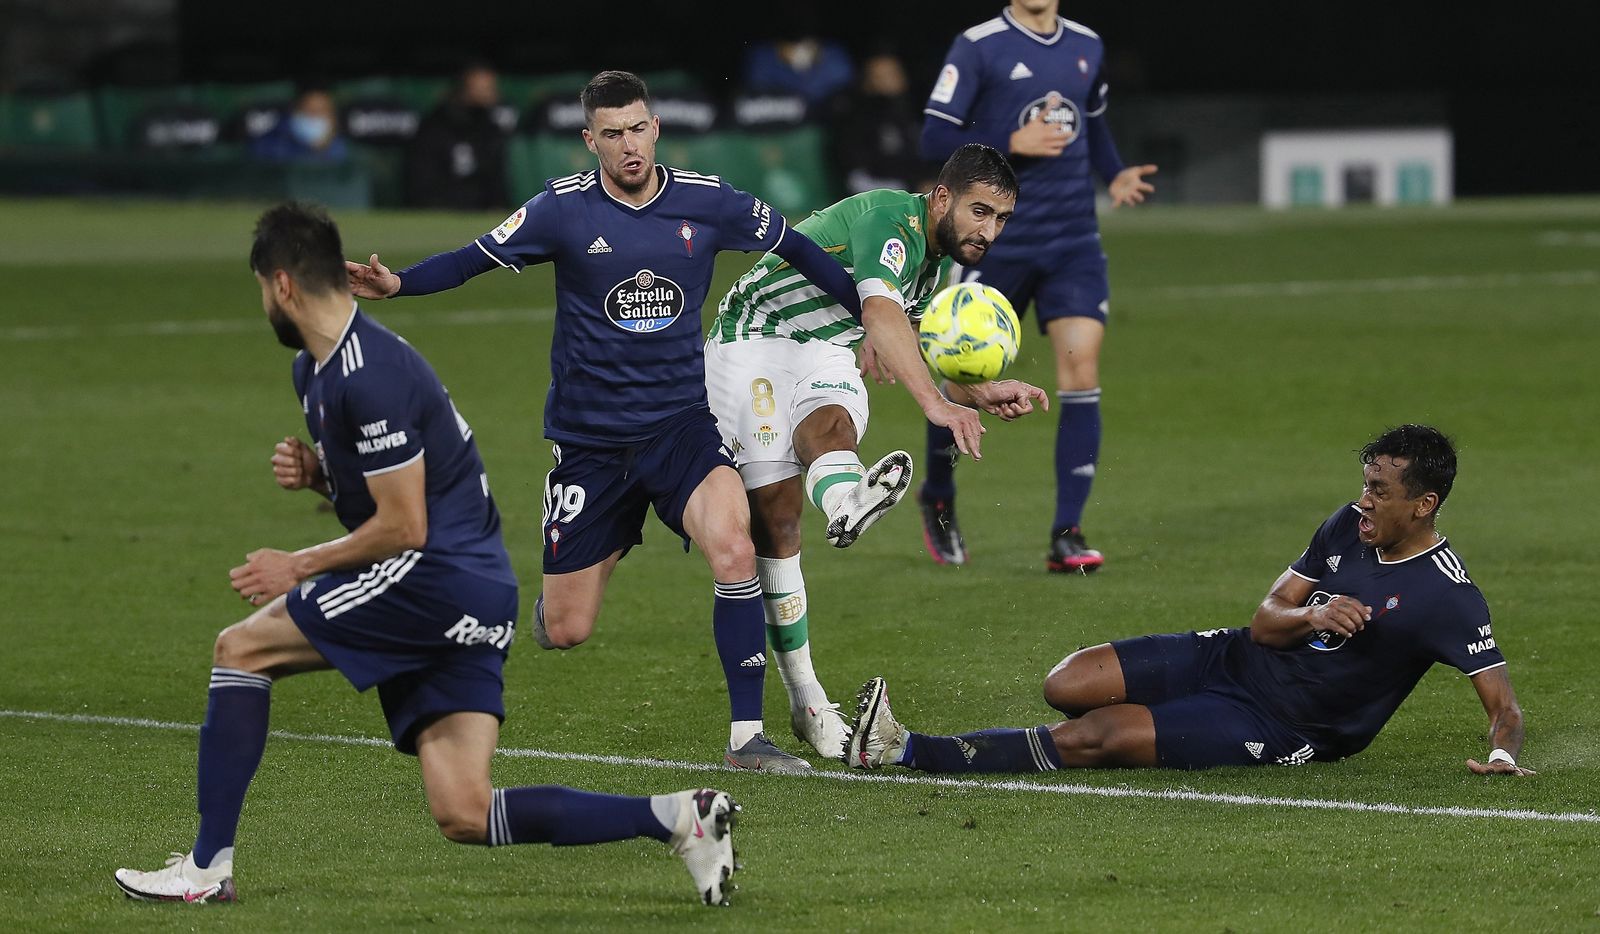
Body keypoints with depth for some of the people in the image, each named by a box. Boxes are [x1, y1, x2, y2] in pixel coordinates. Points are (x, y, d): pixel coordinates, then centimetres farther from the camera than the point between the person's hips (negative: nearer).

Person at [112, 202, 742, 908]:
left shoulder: (368, 377, -16)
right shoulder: (314, 369, 16)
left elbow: (403, 527, -16)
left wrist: (300, 567, -6)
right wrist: (312, 470, 8)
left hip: (438, 579, -10)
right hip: (473, 599, 10)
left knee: (239, 649, -2)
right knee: (464, 815, 1)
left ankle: (208, 868, -2)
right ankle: (674, 818, -4)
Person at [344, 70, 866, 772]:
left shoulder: (706, 202, -3)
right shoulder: (565, 208, -7)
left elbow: (795, 248, 11)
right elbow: (473, 259, 0)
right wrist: (397, 284, -16)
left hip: (680, 423, 0)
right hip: (589, 440, 0)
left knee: (733, 549, -29)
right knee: (565, 631, 2)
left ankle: (746, 736, -20)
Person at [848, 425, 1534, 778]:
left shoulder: (1447, 597, -18)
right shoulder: (1349, 526, 2)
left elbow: (1502, 701, -17)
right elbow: (1264, 620, 5)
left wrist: (1503, 755, -39)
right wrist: (1311, 615, -17)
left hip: (1280, 732, -7)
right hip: (1232, 657, 7)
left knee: (1089, 738, -18)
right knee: (1064, 686, -7)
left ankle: (906, 752, -14)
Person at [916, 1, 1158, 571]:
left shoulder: (1086, 47, 10)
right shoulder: (977, 48, -7)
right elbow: (935, 139, -10)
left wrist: (1116, 173, 6)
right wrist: (1013, 144, -21)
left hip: (1074, 244, 4)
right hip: (996, 241, -4)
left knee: (1081, 370, -10)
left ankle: (1066, 535, -8)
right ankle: (937, 499, 33)